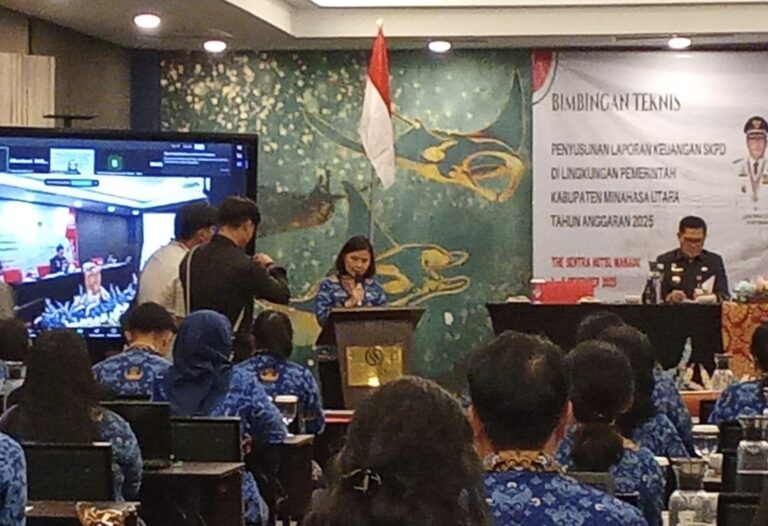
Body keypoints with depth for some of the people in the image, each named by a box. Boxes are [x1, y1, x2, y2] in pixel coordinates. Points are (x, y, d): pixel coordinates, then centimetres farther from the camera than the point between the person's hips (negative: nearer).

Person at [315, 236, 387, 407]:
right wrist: (350, 303, -12)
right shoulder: (328, 286, 4)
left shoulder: (375, 289, 12)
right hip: (334, 360, -2)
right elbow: (323, 318, -8)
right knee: (336, 410, -3)